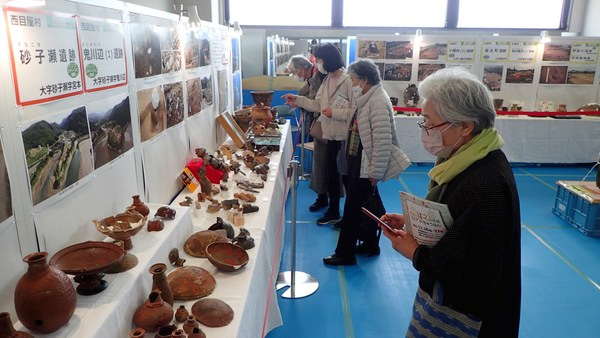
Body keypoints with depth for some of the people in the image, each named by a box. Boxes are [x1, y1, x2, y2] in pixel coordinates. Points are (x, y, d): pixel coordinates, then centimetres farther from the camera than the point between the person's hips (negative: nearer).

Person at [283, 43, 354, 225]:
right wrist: (297, 100, 9)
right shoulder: (327, 79, 10)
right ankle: (333, 211, 31)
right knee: (332, 174, 16)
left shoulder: (348, 80, -17)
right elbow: (318, 105, 12)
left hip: (346, 137, -8)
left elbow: (355, 111, -21)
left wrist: (334, 113, -20)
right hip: (331, 135, 8)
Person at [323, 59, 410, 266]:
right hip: (358, 162, 9)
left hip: (366, 166, -9)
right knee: (367, 206, 19)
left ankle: (345, 254, 12)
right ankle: (370, 245, 35)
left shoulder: (378, 101, -21)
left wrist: (375, 172, -21)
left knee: (353, 208, 0)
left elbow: (383, 141, -24)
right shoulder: (367, 98, 10)